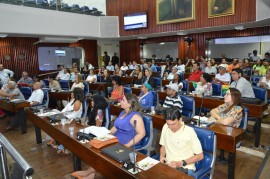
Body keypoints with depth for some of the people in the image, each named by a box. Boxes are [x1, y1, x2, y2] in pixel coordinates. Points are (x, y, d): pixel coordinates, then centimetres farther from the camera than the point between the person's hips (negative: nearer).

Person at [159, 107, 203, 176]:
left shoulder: (189, 131, -15)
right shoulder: (165, 127, -1)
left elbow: (200, 156, -8)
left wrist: (180, 163, -16)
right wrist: (162, 156, -4)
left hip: (185, 167, -4)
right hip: (168, 165, 4)